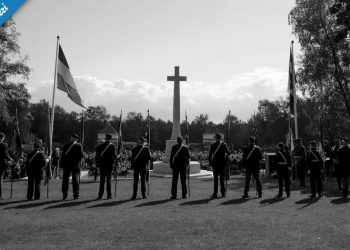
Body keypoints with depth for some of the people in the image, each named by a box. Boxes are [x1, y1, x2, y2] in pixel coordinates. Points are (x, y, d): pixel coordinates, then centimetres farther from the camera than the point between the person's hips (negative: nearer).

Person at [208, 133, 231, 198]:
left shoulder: (212, 145, -3)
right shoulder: (224, 145, -3)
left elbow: (210, 155, -4)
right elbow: (229, 153, -2)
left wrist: (210, 163, 3)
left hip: (215, 163, 0)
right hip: (222, 163, 1)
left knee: (215, 178, 4)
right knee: (222, 178, 9)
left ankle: (215, 193, 1)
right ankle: (223, 193, 11)